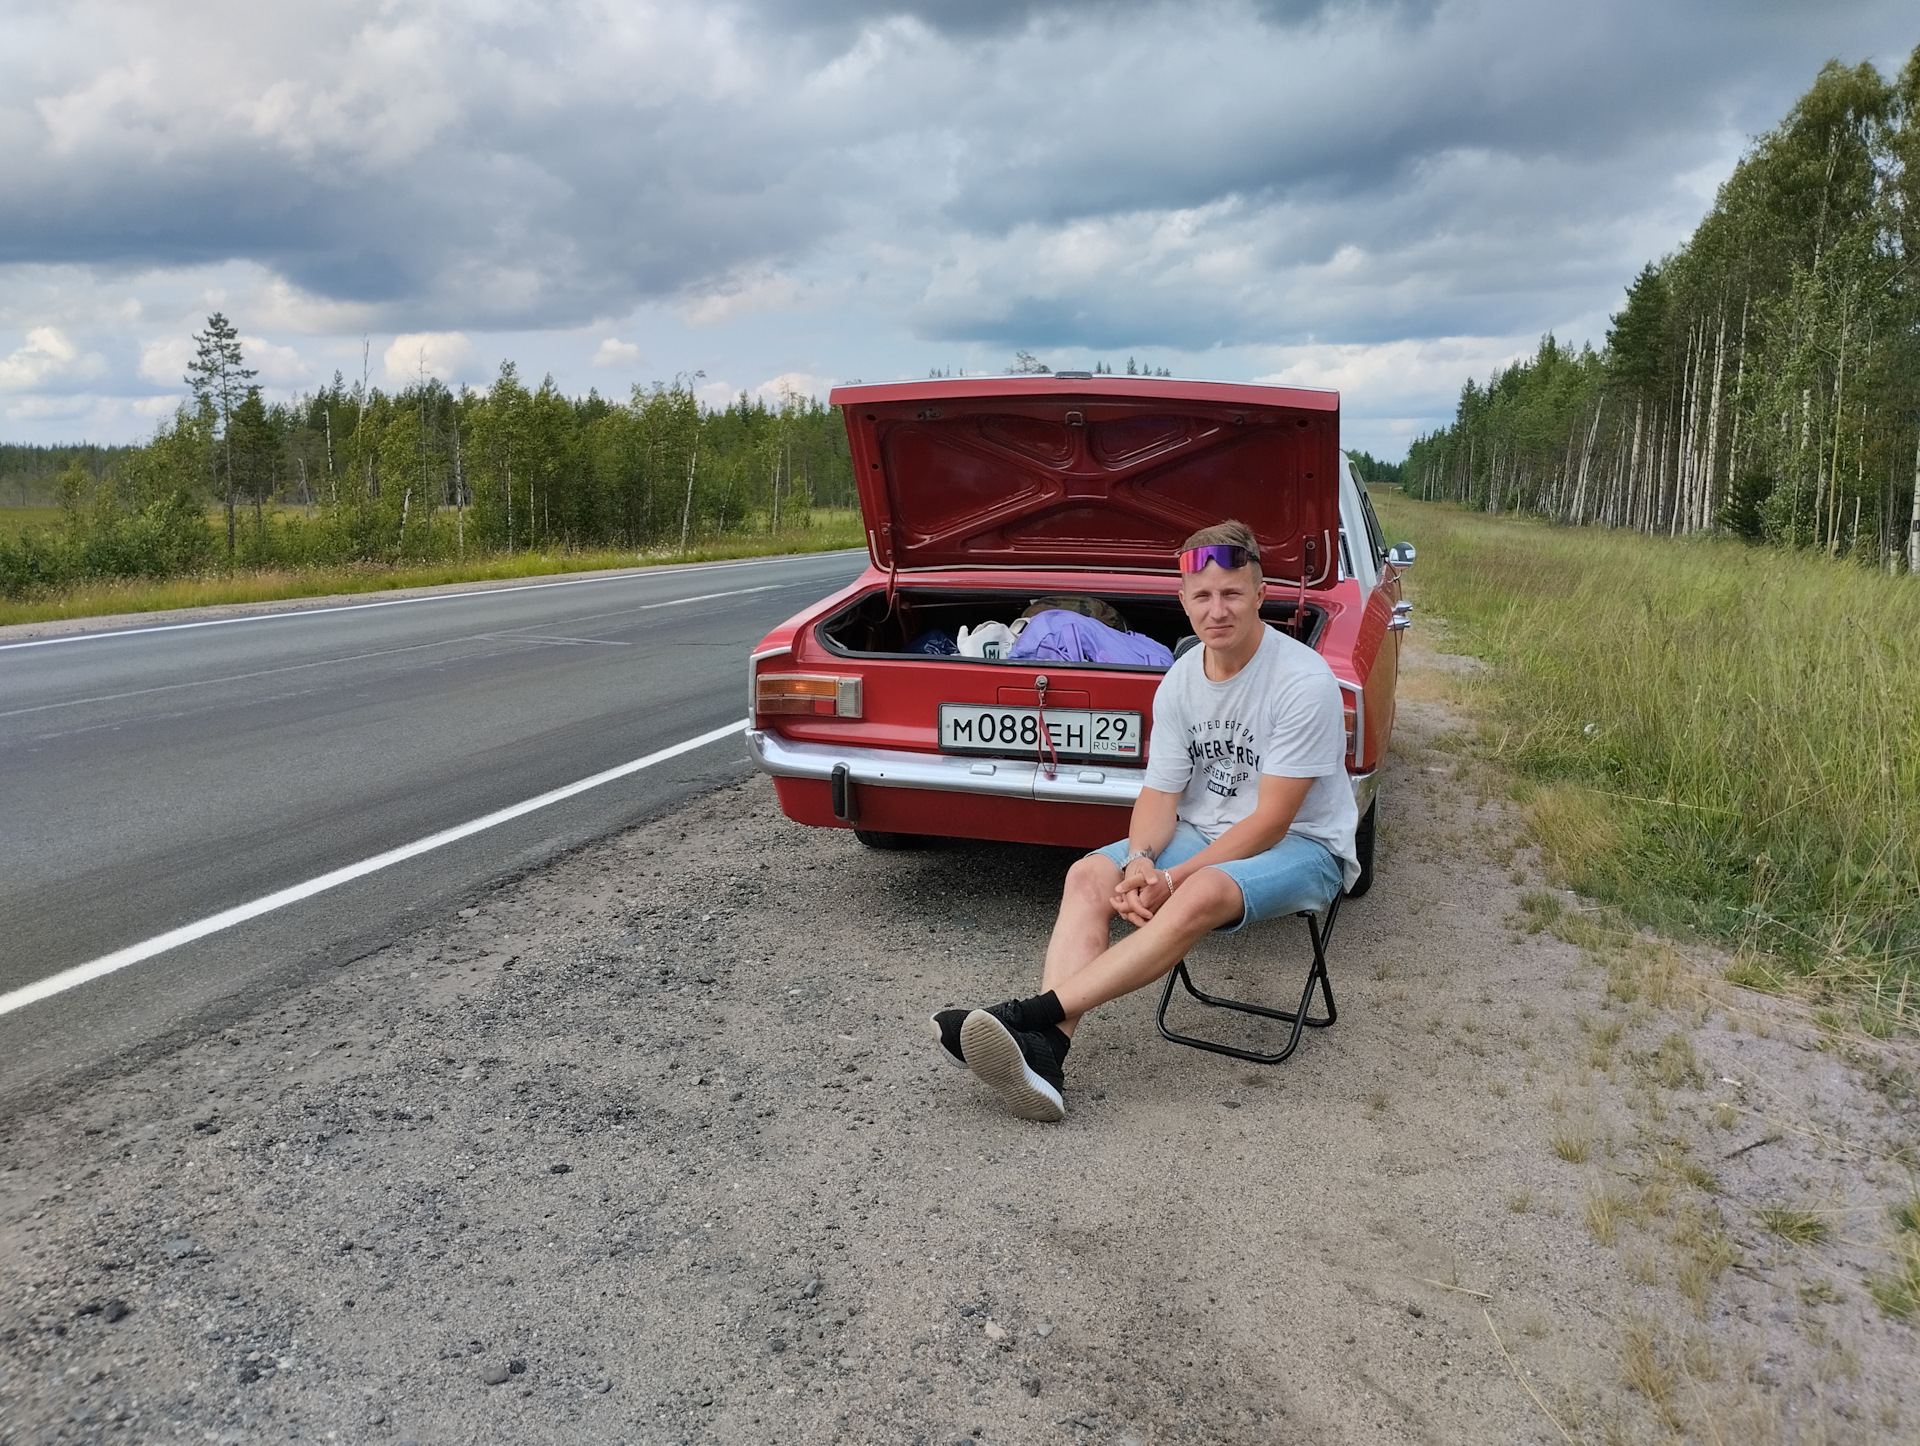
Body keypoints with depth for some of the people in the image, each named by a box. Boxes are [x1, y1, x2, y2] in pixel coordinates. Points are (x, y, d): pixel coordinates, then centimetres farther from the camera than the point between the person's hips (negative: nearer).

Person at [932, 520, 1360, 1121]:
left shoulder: (1304, 681, -19)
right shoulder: (1181, 680, 1)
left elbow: (1270, 822, -20)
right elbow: (1160, 794, 1)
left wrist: (1173, 880, -23)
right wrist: (1140, 864, -21)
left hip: (1303, 847, -6)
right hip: (1205, 835, 6)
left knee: (1202, 895, -37)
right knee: (1089, 876, -18)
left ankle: (1035, 1014, -39)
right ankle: (1044, 1054, -33)